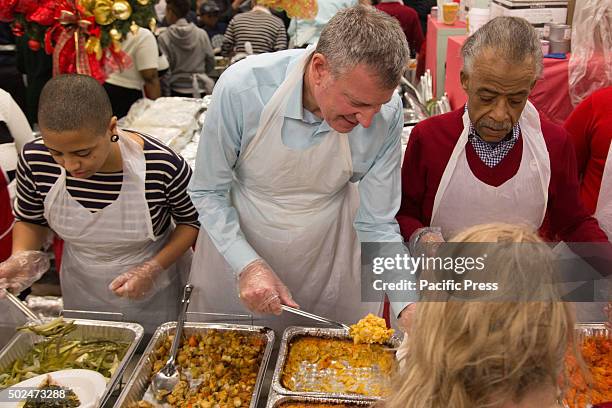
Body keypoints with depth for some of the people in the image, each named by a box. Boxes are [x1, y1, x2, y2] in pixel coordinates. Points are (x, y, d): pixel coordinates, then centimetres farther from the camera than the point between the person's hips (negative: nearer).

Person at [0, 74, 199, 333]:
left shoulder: (163, 166, -30)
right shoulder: (35, 160, -20)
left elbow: (192, 220, -11)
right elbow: (30, 220, 0)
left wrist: (153, 269, -23)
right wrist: (21, 259, -19)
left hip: (153, 294, -2)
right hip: (82, 292, 3)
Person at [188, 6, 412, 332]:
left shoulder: (386, 113, -24)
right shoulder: (241, 87, -30)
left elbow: (377, 225, -15)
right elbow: (208, 192, -17)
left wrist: (407, 305, -26)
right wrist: (248, 265, -28)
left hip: (328, 259, 1)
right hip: (235, 247, 0)